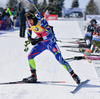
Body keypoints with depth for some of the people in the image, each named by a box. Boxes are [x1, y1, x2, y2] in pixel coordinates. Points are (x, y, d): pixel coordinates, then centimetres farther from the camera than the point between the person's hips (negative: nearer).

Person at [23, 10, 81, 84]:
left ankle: (74, 75, 5)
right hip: (42, 44, 5)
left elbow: (50, 35, -33)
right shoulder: (29, 24, -10)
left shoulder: (42, 22, -29)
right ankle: (33, 76, 3)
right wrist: (30, 38, -16)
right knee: (30, 56, -9)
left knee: (61, 60, -8)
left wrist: (38, 39, -40)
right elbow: (29, 33, 8)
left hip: (51, 42, -5)